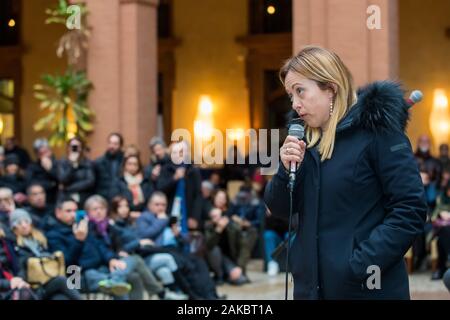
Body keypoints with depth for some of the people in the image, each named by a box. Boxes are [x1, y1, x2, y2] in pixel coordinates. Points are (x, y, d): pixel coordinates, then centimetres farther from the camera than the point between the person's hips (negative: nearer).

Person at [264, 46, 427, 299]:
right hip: (311, 285, 6)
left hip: (368, 288, -6)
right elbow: (280, 209, 11)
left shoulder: (376, 128, -9)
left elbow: (411, 210, -15)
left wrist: (361, 266, -20)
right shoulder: (303, 138, 9)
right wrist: (287, 170, -8)